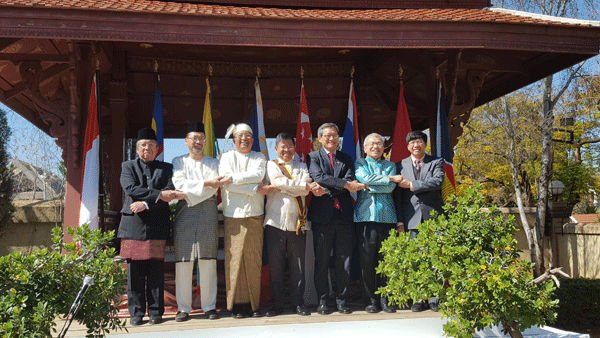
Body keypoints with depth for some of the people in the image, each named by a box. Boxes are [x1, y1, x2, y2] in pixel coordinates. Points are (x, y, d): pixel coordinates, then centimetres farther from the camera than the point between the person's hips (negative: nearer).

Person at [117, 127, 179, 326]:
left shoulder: (166, 168, 14)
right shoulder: (128, 167, 13)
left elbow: (170, 194, 0)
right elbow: (131, 189, -6)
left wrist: (146, 203, -12)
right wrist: (158, 194, -14)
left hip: (157, 225, 0)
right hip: (133, 225, 0)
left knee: (156, 271, 1)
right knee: (134, 271, 1)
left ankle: (156, 311, 11)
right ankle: (136, 313, 12)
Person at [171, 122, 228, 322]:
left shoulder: (213, 163, 15)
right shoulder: (178, 162, 14)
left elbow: (213, 189, -1)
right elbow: (179, 184, -5)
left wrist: (188, 194, -11)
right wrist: (205, 183, -11)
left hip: (207, 213, 0)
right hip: (184, 214, 0)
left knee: (208, 261, -2)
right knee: (183, 261, -4)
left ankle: (209, 306, 5)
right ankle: (183, 308, 3)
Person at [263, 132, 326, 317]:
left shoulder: (302, 167, 16)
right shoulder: (271, 165, 10)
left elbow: (305, 191, -2)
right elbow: (278, 182, -11)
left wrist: (286, 187, -17)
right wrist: (306, 186, -9)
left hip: (297, 223, 2)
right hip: (275, 221, -1)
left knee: (298, 265, 3)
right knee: (275, 265, 2)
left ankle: (298, 302, 15)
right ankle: (277, 303, 13)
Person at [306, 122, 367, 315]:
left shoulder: (346, 159, 17)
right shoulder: (313, 157, 7)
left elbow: (350, 182, 1)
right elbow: (319, 178, -11)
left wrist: (328, 190, -13)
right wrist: (346, 184, -17)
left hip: (343, 214, 3)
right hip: (322, 215, -3)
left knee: (344, 261, 4)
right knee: (321, 261, 2)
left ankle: (341, 301, 15)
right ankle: (322, 301, 12)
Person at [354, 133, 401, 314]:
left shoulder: (390, 165, 19)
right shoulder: (359, 164, 14)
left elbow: (391, 187, 2)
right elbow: (365, 178, -8)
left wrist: (369, 186, -4)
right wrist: (389, 178, -4)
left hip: (387, 216, 2)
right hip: (365, 216, -1)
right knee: (367, 259, -3)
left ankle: (386, 299, 10)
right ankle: (371, 300, 7)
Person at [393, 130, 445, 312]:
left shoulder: (436, 162, 11)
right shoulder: (400, 166, 14)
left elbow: (438, 181, -9)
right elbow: (397, 194, 10)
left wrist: (412, 185, -10)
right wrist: (399, 220, 2)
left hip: (433, 216, -1)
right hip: (412, 218, 1)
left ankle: (435, 299, 6)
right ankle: (419, 299, 8)